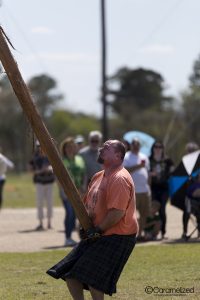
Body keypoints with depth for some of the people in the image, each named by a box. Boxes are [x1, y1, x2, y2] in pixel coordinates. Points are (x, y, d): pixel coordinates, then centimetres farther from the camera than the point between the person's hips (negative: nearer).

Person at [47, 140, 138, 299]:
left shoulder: (120, 179, -18)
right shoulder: (98, 177, 14)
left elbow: (118, 212, -26)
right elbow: (89, 204, 22)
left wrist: (98, 230, -19)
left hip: (117, 237, -10)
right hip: (96, 236, 10)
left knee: (92, 277, -16)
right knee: (69, 273, 6)